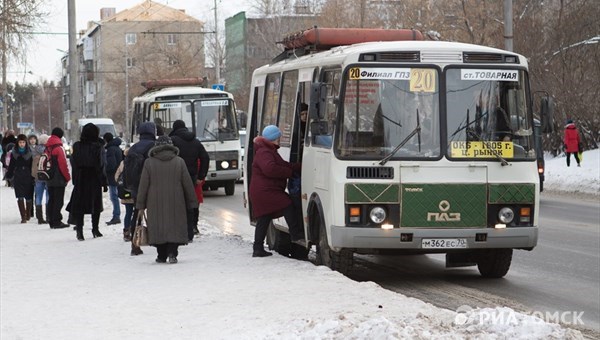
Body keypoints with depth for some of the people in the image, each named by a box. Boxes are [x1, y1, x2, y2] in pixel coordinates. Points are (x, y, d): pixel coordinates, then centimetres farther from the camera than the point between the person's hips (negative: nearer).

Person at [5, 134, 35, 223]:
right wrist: (9, 175, 7)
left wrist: (33, 177, -2)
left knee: (29, 197, 6)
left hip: (28, 178, -1)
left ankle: (28, 214, 27)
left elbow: (32, 166, 1)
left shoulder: (29, 152, 0)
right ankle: (23, 217, -11)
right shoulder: (14, 152, 4)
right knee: (20, 197, -10)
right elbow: (11, 166, 11)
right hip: (18, 178, 1)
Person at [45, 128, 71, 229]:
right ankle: (57, 221, -6)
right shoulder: (59, 148, -13)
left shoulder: (47, 148, 11)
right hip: (59, 179, -7)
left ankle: (51, 221, 14)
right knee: (58, 201, -4)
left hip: (49, 179, 8)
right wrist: (67, 177, -6)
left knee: (51, 200, 11)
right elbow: (63, 164, -15)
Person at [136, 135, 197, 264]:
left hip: (155, 203, 0)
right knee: (175, 227, 3)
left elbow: (143, 185, 0)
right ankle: (172, 253, -11)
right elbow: (188, 184, 3)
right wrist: (192, 202, 11)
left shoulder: (149, 163, -2)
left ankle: (161, 256, 8)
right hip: (175, 204, 0)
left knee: (158, 228, 7)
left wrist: (141, 205, 6)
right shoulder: (179, 162, 0)